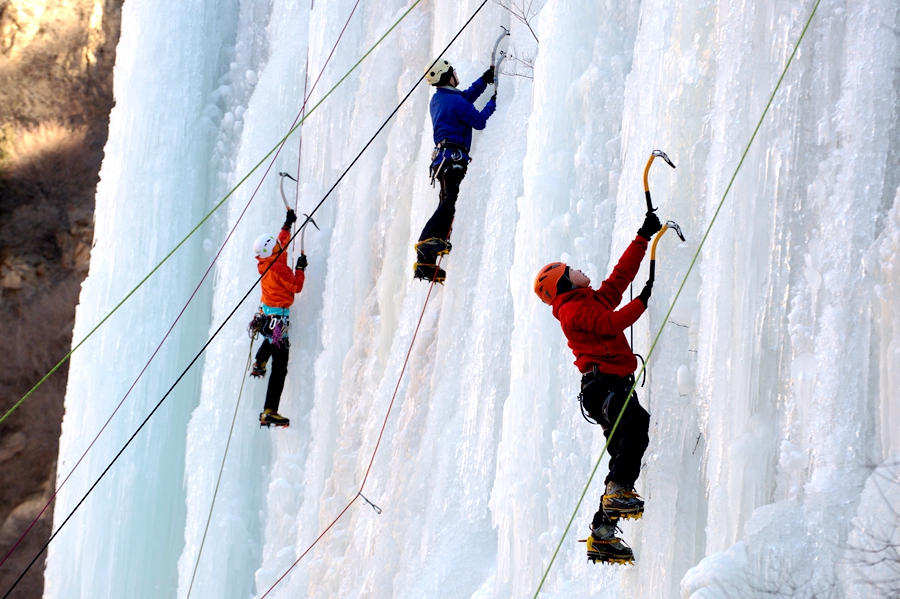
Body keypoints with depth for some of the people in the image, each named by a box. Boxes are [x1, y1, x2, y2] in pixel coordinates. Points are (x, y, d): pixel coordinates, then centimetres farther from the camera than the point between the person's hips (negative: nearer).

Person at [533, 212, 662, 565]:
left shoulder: (596, 300, 27)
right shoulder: (573, 310, 0)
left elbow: (623, 272, 31)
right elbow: (612, 323, -12)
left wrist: (644, 236, 31)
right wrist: (643, 300, -2)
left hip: (615, 387, 9)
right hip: (602, 386, -9)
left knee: (625, 454, 3)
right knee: (637, 421, -35)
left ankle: (601, 535, 2)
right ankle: (619, 491, -39)